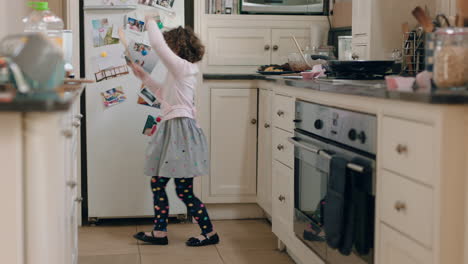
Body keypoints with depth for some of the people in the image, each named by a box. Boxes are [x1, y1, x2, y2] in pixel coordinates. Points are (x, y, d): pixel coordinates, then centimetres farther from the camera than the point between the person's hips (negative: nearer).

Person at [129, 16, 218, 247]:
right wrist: (144, 77, 29)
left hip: (182, 130, -10)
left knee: (184, 191, -4)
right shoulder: (178, 71, 17)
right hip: (171, 130, 10)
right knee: (157, 183, 12)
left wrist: (150, 22, -6)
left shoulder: (182, 66, -13)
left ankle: (209, 233, 8)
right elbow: (163, 94, 32)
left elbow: (157, 44, -23)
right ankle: (159, 232, 20)